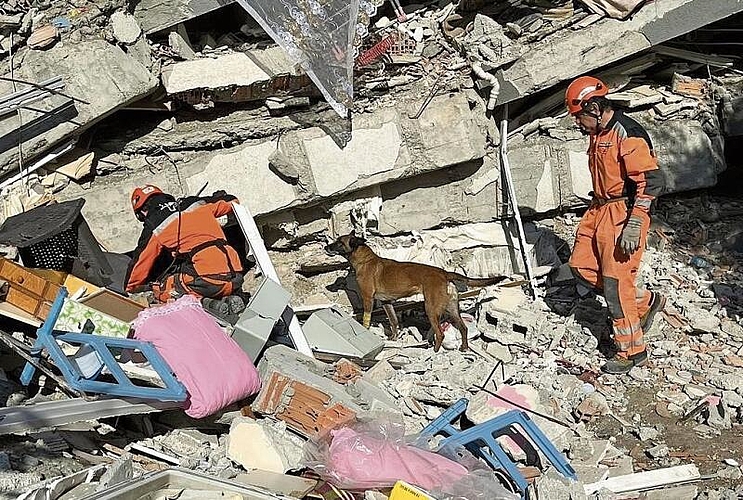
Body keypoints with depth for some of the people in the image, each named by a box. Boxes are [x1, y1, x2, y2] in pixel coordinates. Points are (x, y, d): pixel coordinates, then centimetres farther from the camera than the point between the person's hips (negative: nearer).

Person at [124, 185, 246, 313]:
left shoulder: (154, 227, 7)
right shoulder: (196, 203, 18)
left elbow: (140, 263, 16)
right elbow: (232, 202, 31)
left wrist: (129, 289, 34)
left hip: (210, 281, -6)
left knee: (161, 289, 12)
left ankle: (206, 303, -8)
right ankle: (234, 297, 5)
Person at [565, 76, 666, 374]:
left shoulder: (627, 134, -19)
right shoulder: (598, 133, 11)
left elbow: (650, 181, -23)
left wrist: (633, 226, -25)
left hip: (623, 213, -10)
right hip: (599, 210, 10)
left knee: (616, 283, -6)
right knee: (581, 266, 11)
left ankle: (632, 352, 9)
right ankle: (645, 302, 22)